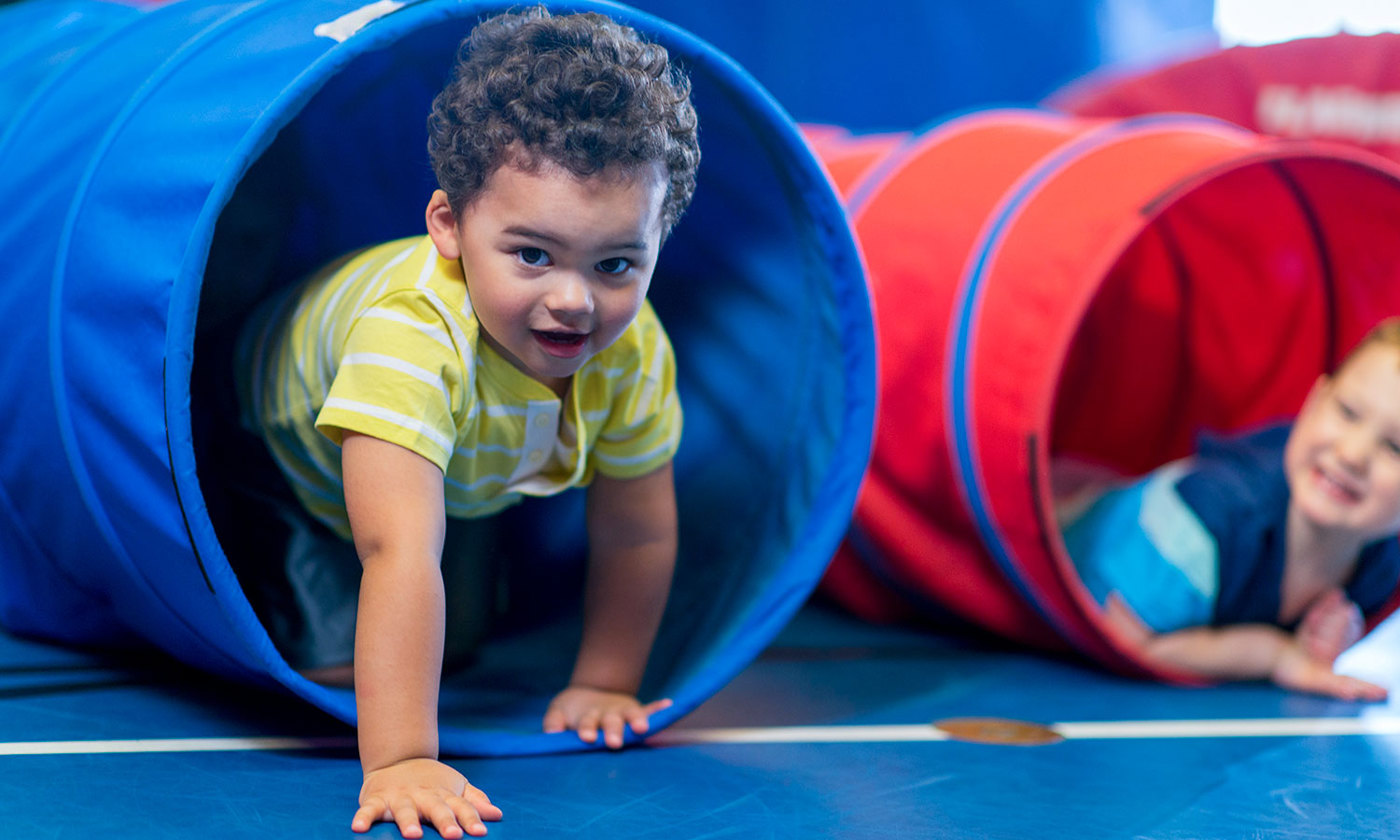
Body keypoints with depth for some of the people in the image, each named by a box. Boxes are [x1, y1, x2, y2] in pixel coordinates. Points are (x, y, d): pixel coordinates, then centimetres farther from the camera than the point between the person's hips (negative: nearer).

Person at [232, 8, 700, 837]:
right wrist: (400, 761, -63)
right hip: (278, 448, -5)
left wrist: (604, 684, -13)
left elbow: (637, 533, -18)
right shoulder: (410, 337, -51)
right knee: (335, 658, -11)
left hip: (461, 482, 5)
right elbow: (399, 553, -58)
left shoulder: (634, 350, -33)